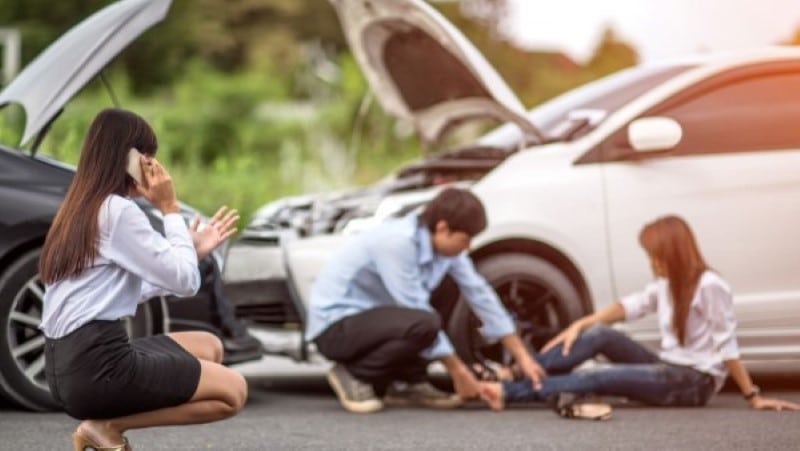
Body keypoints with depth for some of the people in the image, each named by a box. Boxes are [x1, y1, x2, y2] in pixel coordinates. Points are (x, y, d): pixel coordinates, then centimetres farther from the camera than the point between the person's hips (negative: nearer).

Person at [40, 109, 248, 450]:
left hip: (69, 364, 9)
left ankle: (106, 423, 6)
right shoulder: (119, 211, -12)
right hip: (97, 367, -9)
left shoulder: (81, 210, 16)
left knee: (208, 347, 21)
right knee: (232, 391, 0)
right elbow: (186, 281, -10)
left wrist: (193, 250, 19)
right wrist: (169, 208, -2)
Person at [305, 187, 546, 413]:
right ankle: (354, 375, -9)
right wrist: (458, 370, -17)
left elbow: (479, 293, 2)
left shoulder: (444, 245, -2)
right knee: (423, 324, -30)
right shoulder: (397, 242, -26)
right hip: (334, 326, -9)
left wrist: (522, 356, 2)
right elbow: (418, 314, -24)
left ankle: (407, 384, 4)